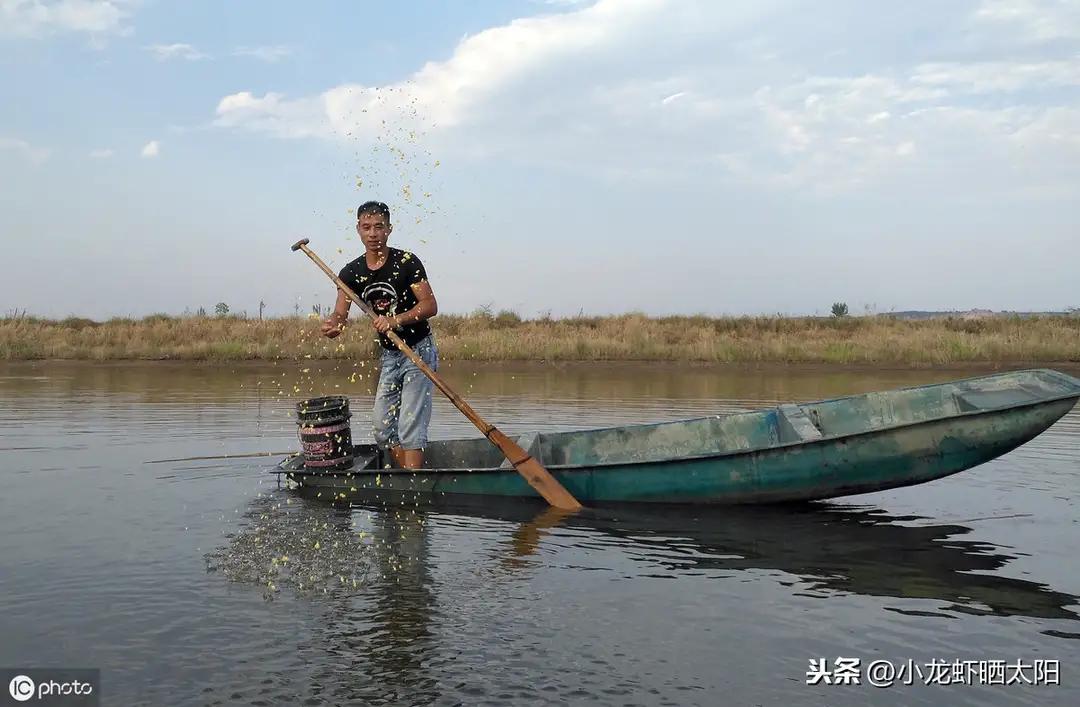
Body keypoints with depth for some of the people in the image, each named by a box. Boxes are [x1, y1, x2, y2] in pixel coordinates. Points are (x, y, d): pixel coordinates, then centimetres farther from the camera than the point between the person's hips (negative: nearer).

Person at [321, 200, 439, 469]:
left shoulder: (406, 262, -14)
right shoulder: (351, 272, 0)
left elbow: (430, 305, -20)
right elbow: (340, 314, -8)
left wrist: (396, 320, -36)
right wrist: (332, 326, -33)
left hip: (419, 350, -6)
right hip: (389, 354, 6)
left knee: (410, 427, -12)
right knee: (382, 426, 8)